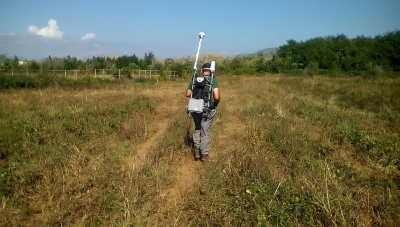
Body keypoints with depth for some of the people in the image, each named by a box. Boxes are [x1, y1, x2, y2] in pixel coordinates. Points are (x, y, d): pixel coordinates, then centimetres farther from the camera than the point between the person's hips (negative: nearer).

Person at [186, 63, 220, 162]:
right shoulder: (213, 80, -11)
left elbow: (188, 94, 3)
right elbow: (217, 97, -20)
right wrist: (216, 104, 0)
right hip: (208, 111, -3)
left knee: (197, 129, 25)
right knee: (206, 132, 11)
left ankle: (197, 150, 25)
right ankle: (204, 154, 23)